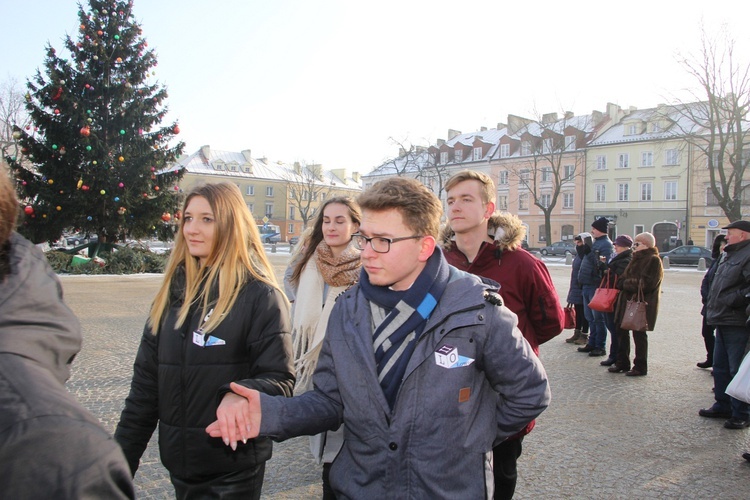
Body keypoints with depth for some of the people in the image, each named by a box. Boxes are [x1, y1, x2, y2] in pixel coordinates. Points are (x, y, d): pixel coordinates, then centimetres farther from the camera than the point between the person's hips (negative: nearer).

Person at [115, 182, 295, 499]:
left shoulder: (260, 295, -13)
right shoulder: (174, 290, 3)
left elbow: (280, 379, -14)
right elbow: (146, 382, 7)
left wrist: (240, 395, -34)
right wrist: (121, 459, 7)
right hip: (179, 462, 6)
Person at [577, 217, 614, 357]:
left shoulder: (606, 244, -11)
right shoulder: (595, 242, 16)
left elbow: (602, 265, -22)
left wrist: (589, 251, -24)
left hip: (596, 285, -9)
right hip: (587, 284, 9)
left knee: (598, 317, -2)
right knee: (590, 316, 15)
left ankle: (600, 347, 5)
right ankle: (592, 343, 25)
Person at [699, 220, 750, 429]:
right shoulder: (731, 255, 18)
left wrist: (732, 300, -21)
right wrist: (713, 306, 17)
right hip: (723, 321, 10)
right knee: (721, 367, 17)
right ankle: (723, 406, 28)